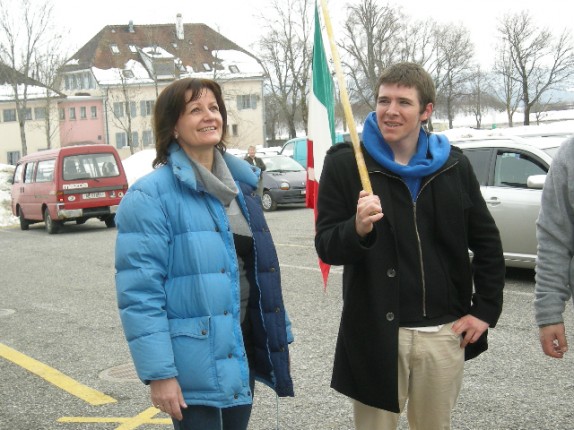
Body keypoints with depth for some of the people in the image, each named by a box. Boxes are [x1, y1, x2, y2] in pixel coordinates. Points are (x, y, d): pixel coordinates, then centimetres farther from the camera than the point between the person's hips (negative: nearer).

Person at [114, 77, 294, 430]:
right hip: (194, 367, -7)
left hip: (241, 354, 7)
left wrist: (280, 336, 14)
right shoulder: (151, 196, -13)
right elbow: (140, 292, -17)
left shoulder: (239, 185, 9)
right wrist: (158, 372, -20)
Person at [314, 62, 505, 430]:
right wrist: (357, 229, -27)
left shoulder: (454, 165, 4)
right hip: (376, 332, -2)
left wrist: (486, 310, 5)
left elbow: (487, 243, 11)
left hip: (445, 331, 3)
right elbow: (326, 247, -7)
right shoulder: (345, 164, -5)